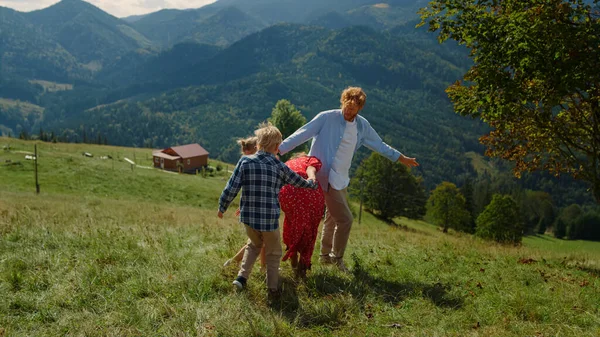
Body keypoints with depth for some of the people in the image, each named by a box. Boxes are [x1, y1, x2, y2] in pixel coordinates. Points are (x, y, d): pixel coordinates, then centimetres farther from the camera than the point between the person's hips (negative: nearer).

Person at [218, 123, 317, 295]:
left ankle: (242, 276, 19)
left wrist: (222, 208, 9)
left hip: (248, 217, 2)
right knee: (273, 252, 19)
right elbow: (299, 182, 12)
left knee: (254, 244, 29)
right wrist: (313, 184, 33)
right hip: (270, 219, -2)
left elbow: (231, 188, -6)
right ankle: (272, 287, 21)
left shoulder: (245, 162, -5)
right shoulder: (280, 167, -4)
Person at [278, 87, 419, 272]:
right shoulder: (327, 118, -13)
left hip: (341, 179, 7)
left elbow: (379, 145, 18)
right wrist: (278, 150, -20)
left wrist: (403, 158, 25)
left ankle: (326, 254, 39)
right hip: (326, 178, -7)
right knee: (345, 219, -7)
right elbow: (302, 134, -15)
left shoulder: (362, 125, 5)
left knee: (333, 218, 20)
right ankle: (337, 257, 14)